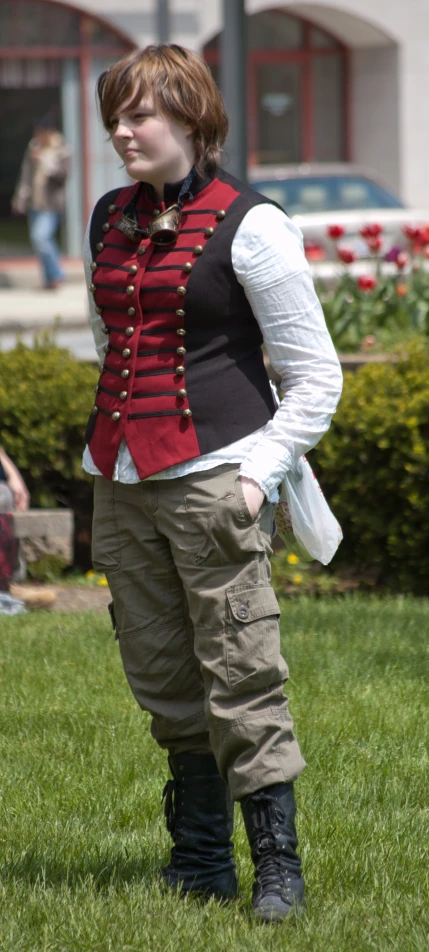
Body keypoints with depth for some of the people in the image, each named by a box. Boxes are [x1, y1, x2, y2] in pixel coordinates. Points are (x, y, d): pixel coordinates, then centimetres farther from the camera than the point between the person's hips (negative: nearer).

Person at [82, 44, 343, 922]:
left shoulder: (248, 226, -5)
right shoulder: (109, 221, 14)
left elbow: (317, 377, -3)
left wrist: (258, 475, -11)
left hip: (212, 479, -6)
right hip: (122, 486, 6)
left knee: (240, 679, -8)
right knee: (164, 684, 9)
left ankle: (279, 866, -2)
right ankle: (201, 863, 17)